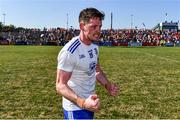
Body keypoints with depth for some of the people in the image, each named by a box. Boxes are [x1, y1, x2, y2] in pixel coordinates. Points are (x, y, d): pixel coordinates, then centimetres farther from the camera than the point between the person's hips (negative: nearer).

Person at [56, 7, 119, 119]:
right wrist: (82, 102, -39)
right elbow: (61, 85, -24)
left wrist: (108, 85, -3)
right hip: (76, 108, -8)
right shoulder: (69, 51, -25)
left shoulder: (95, 46, 0)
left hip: (90, 103, 8)